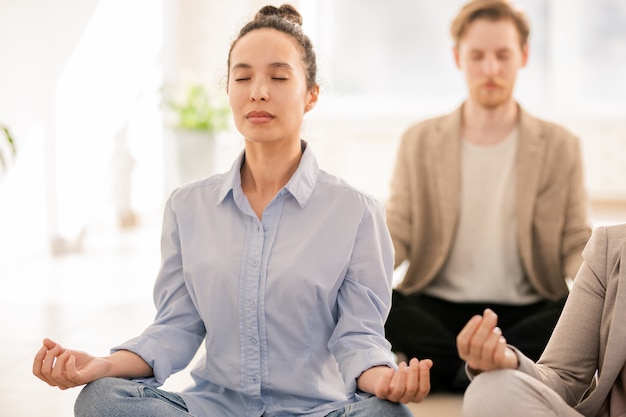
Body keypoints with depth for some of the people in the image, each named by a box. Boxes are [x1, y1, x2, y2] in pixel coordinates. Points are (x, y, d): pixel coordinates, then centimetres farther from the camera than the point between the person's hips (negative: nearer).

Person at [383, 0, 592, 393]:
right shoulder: (419, 142, 10)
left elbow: (576, 245, 5)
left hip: (527, 312, 0)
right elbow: (396, 236, 5)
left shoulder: (561, 146, 9)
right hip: (437, 308, 0)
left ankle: (452, 370, -27)